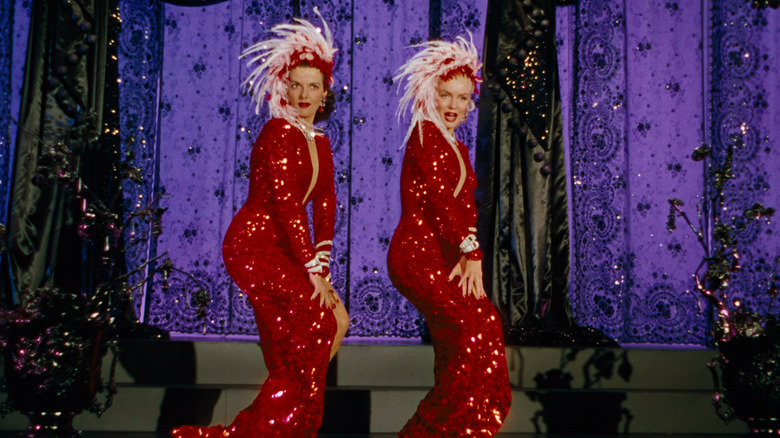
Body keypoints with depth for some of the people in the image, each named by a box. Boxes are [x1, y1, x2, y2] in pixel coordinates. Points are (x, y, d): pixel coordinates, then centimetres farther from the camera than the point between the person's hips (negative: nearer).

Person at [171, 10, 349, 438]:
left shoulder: (320, 143, 14)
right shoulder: (278, 132, -11)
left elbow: (325, 209, 8)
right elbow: (287, 204, -17)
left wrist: (321, 270, -2)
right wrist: (313, 271, -18)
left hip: (280, 250, 8)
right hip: (254, 245, -8)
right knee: (322, 319, -15)